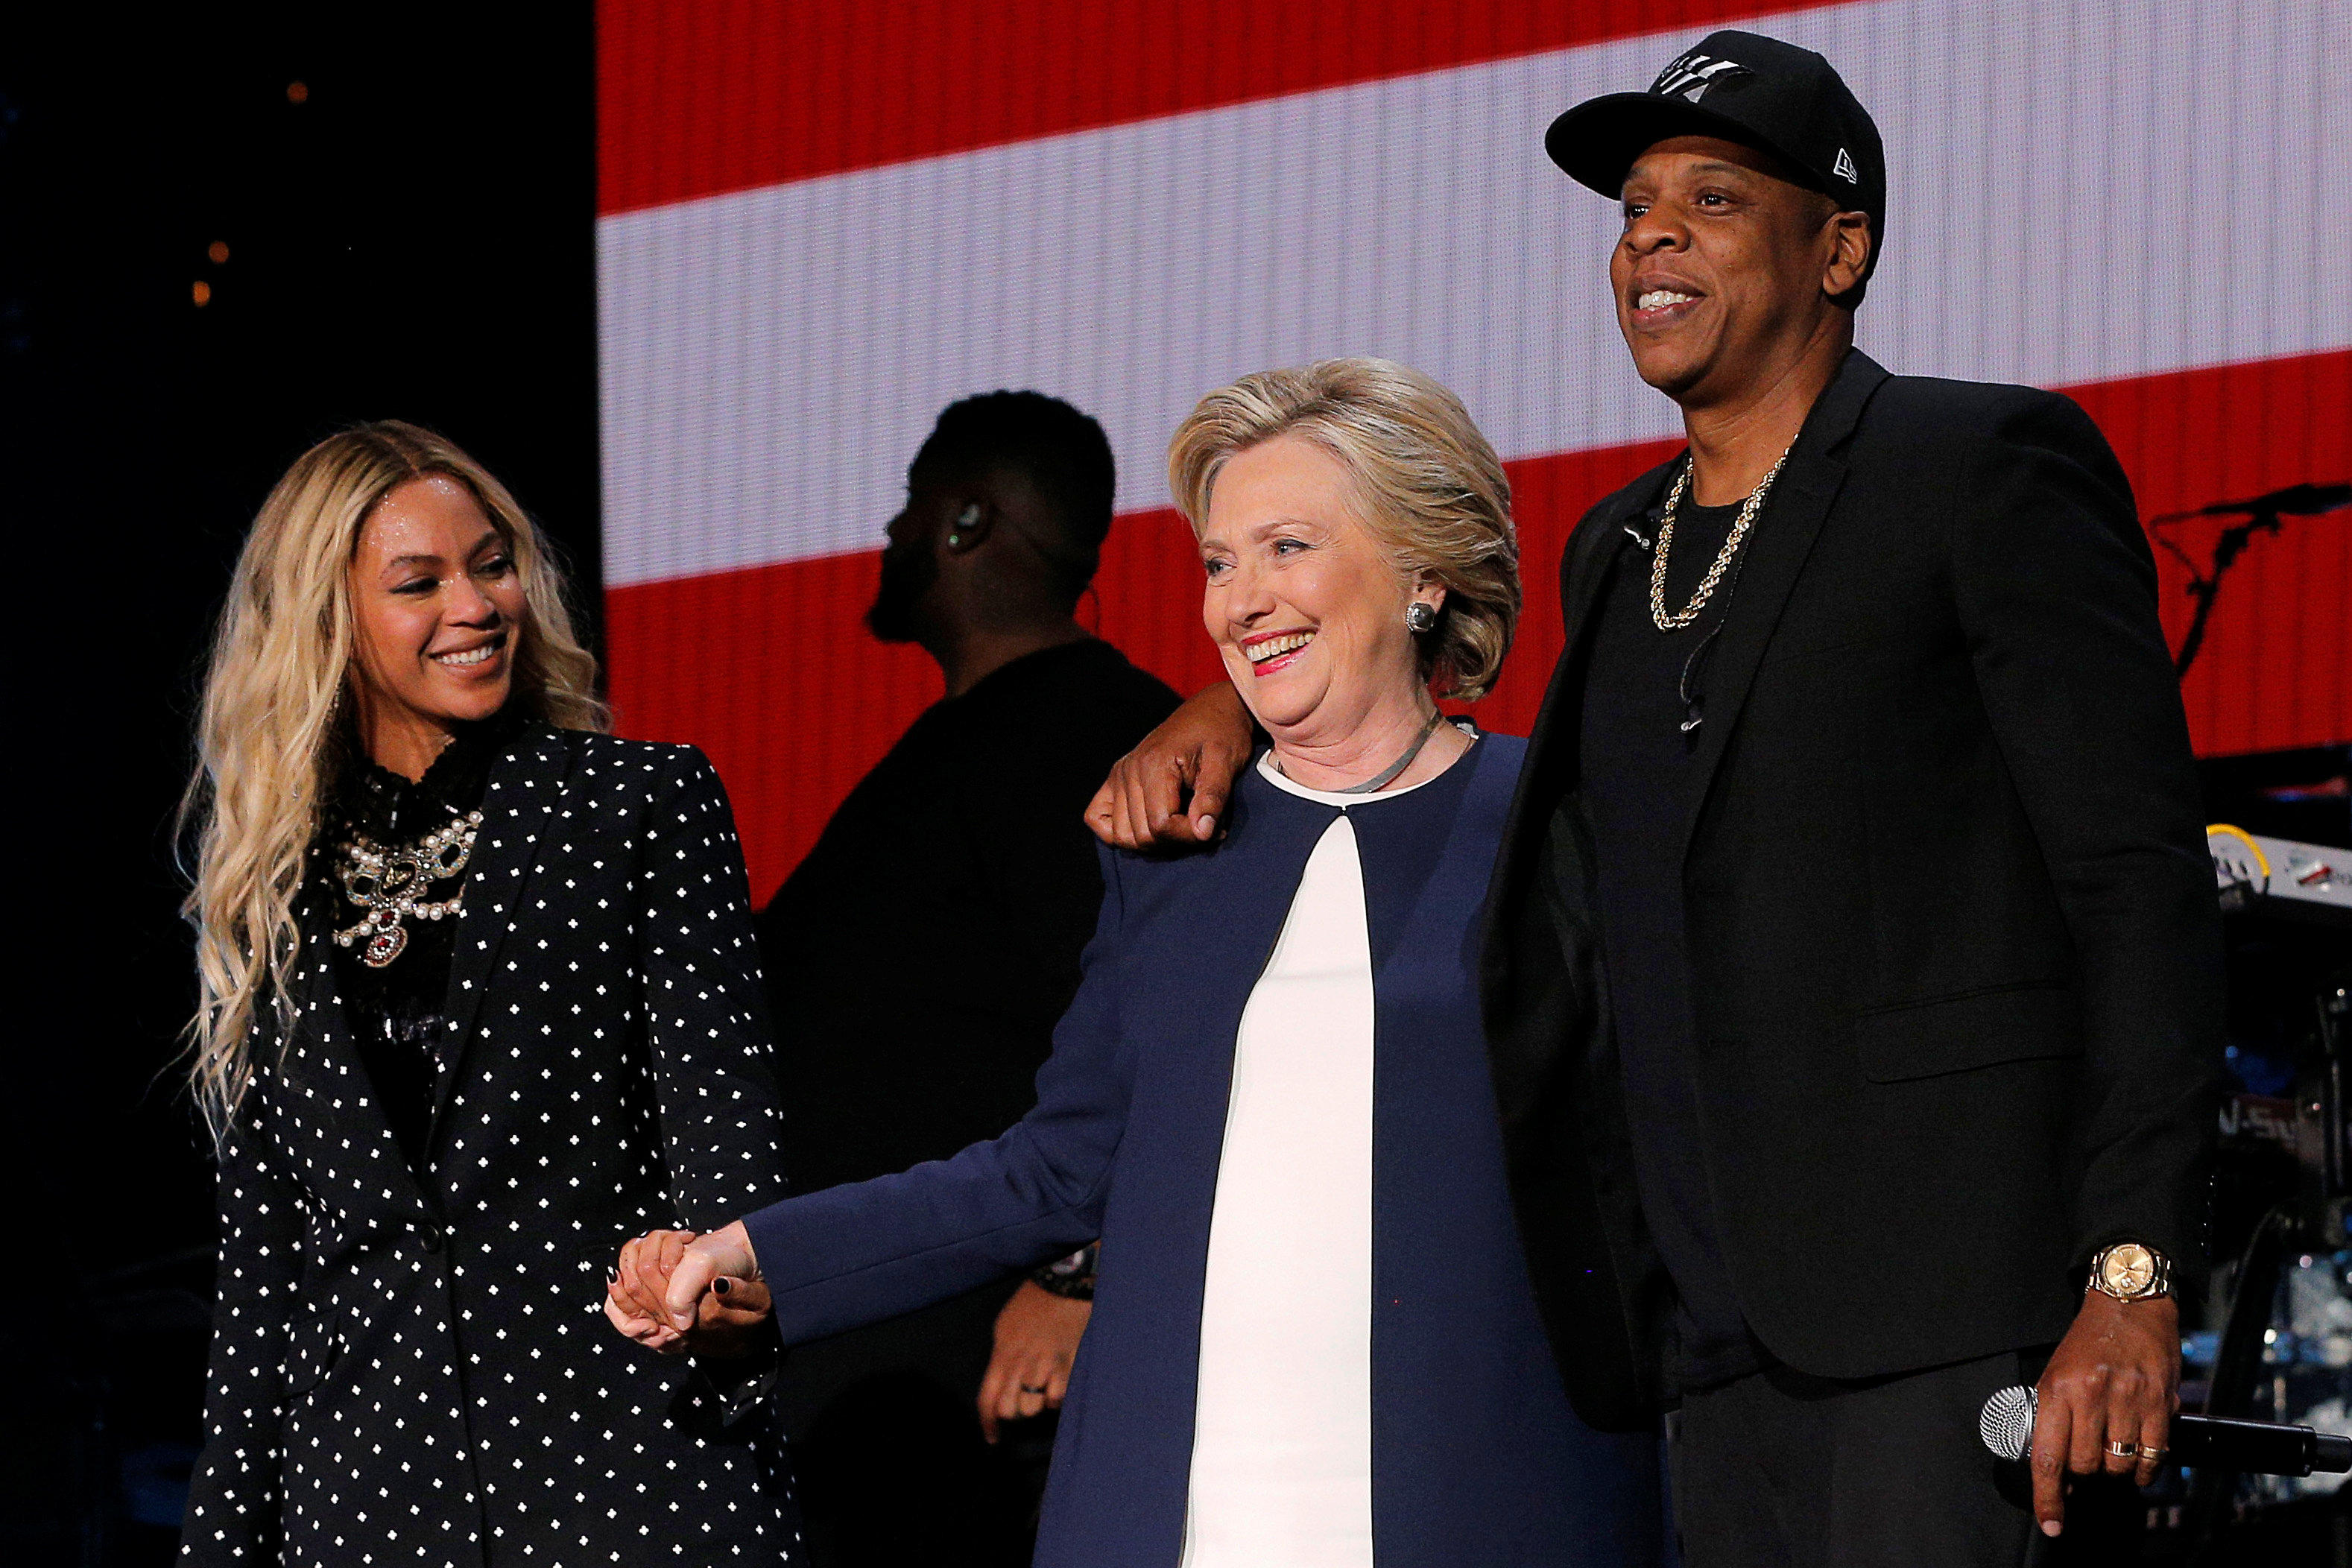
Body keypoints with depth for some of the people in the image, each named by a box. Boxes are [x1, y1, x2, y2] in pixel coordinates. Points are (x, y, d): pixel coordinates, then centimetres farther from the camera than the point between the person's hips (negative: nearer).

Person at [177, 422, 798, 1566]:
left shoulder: (647, 806, 4)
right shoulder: (269, 886, 13)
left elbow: (719, 1095, -5)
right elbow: (260, 1229, 15)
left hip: (621, 1441, -3)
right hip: (364, 1466, 3)